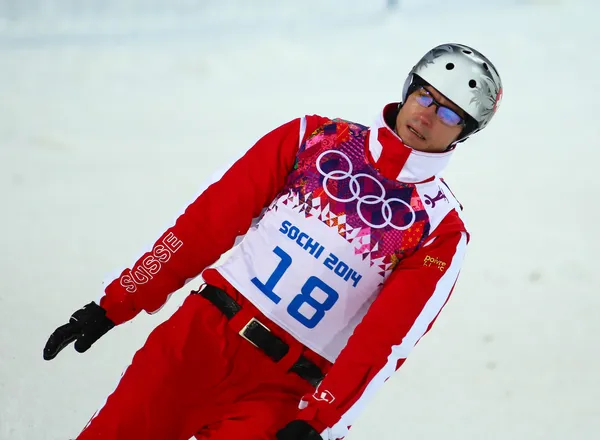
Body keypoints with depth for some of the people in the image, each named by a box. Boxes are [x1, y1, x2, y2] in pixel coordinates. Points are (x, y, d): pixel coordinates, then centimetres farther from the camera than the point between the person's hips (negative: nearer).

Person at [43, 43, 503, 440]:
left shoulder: (441, 230, 0)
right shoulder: (315, 137, 6)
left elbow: (384, 343, -8)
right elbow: (211, 219, 5)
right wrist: (116, 303, 3)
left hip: (281, 392, -2)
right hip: (202, 331, 2)